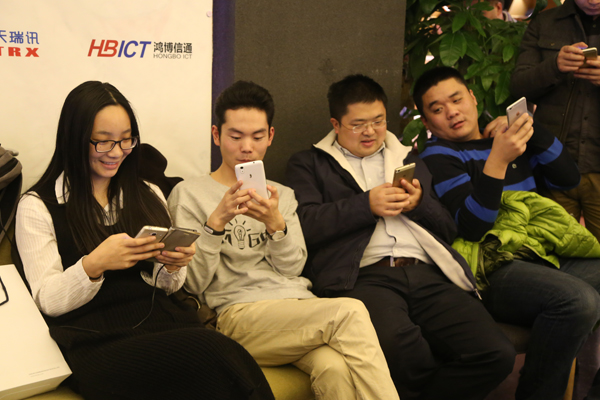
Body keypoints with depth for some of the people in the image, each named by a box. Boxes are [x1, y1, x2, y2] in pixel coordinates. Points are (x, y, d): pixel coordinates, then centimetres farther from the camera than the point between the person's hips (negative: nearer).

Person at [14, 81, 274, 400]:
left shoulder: (149, 195, 21)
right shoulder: (37, 207, 6)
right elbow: (48, 301, 0)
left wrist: (173, 267, -2)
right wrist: (93, 265, -19)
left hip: (163, 321, 5)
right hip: (95, 343, -4)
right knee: (213, 351, -33)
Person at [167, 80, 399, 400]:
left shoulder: (282, 195, 26)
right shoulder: (188, 194, 11)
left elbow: (292, 268, 9)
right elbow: (193, 283, 1)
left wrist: (276, 223, -10)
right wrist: (216, 221, -13)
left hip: (300, 307, 4)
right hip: (239, 314, -4)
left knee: (335, 368, -34)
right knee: (350, 311, -30)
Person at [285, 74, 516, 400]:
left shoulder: (409, 159, 31)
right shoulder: (308, 164, 19)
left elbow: (449, 229, 27)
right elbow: (304, 225, 0)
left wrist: (419, 204, 7)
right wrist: (366, 205, -5)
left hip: (426, 274, 5)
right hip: (364, 276, -4)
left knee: (497, 355, -20)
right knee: (398, 345, -39)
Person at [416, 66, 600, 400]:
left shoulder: (507, 138, 22)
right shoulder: (438, 156, 2)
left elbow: (569, 178, 18)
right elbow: (472, 227, -11)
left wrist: (530, 128, 8)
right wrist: (497, 160, -21)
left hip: (546, 255, 7)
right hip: (495, 269, -7)